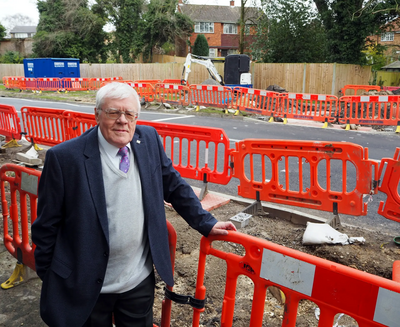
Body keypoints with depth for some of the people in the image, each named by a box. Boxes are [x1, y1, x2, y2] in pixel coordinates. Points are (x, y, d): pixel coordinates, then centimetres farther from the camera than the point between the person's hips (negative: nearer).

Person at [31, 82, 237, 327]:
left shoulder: (149, 140, -5)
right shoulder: (64, 157, -17)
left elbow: (174, 186, 6)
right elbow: (47, 225, -9)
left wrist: (207, 224, 5)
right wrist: (47, 277, -1)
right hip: (87, 287, -3)